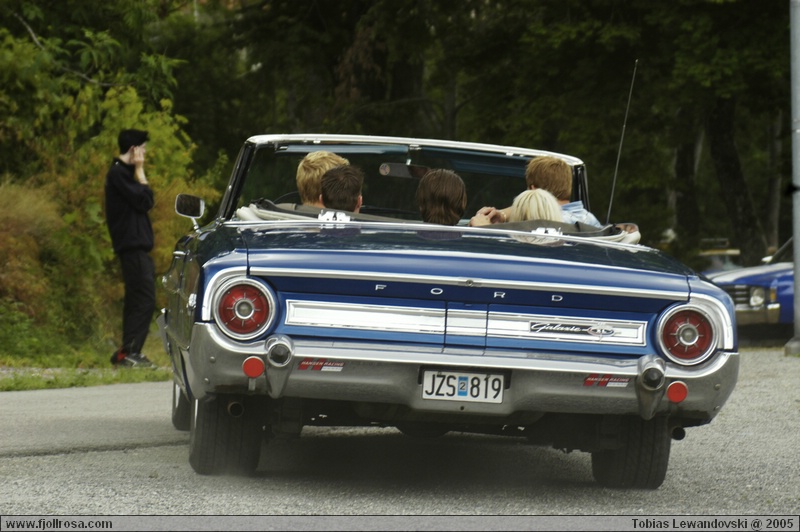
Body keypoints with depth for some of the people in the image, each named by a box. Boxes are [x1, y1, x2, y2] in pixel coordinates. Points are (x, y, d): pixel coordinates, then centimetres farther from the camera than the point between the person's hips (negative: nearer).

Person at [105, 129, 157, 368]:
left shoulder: (123, 172, 20)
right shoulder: (118, 173, -11)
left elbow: (144, 201, 20)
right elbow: (144, 201, -17)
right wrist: (140, 172, -10)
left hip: (135, 246, 11)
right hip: (132, 246, -11)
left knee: (136, 300, 12)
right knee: (144, 299, -14)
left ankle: (128, 353, 14)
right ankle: (128, 353, -17)